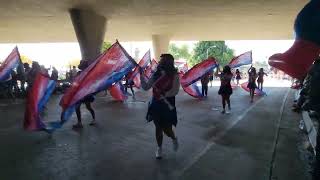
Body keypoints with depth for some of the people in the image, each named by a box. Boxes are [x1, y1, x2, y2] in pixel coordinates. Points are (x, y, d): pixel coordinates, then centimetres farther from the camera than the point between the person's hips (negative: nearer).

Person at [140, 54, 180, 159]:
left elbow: (175, 91, -18)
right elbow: (146, 87, 2)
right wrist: (141, 75, -8)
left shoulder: (174, 76, -9)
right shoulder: (156, 75, 2)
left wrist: (164, 94, -32)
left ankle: (174, 139, 37)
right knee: (158, 128, 13)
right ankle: (159, 148, 34)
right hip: (156, 105, 4)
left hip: (168, 106, -3)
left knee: (166, 129, 1)